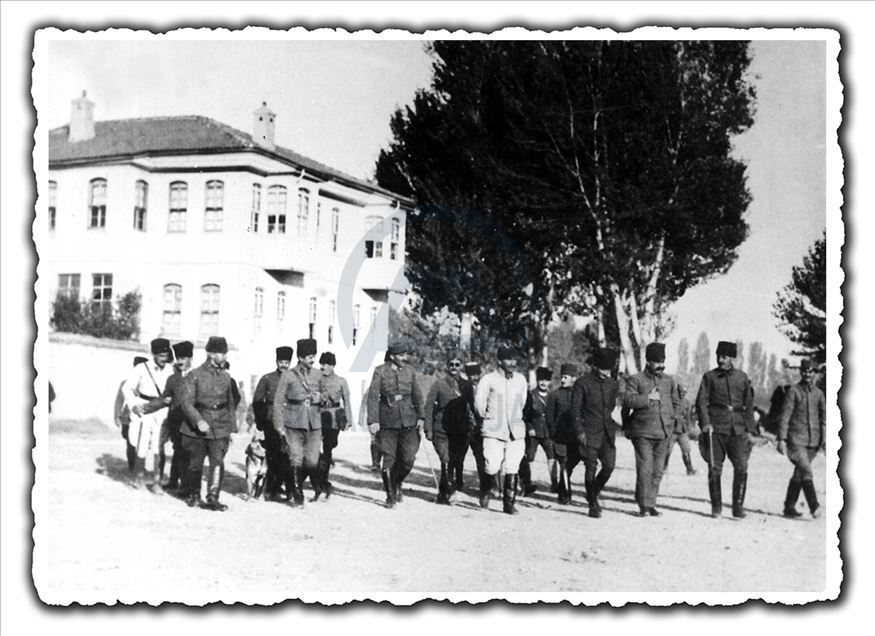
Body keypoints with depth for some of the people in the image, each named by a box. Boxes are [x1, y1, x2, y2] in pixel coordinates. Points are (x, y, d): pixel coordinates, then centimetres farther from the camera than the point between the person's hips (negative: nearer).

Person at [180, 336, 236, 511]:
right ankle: (192, 495, 28)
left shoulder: (226, 376, 8)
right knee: (195, 464, 8)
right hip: (196, 429, -2)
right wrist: (198, 421, -23)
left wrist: (230, 428, 16)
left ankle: (213, 498, -6)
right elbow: (187, 403, -9)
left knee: (218, 462, -10)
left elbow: (231, 403, 17)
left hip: (220, 427, 3)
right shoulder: (194, 375, -4)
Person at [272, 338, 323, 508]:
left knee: (312, 461, -3)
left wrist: (320, 397, -2)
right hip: (294, 424, -3)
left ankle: (297, 485, 24)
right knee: (296, 461, -3)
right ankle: (297, 496, 10)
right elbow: (278, 401, 2)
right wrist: (279, 425, -3)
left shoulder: (317, 375, 9)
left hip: (314, 424, 3)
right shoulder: (288, 376, 0)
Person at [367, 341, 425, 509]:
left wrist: (420, 417, 8)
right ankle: (390, 496, 13)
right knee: (389, 460, 0)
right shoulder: (380, 372, -2)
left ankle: (397, 483, 25)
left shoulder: (409, 371, 7)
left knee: (408, 458, -3)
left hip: (408, 421, 2)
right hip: (388, 422, -2)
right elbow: (373, 397, -5)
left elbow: (417, 395, 14)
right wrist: (373, 421, -11)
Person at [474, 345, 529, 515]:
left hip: (516, 431, 3)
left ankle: (509, 502, 10)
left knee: (512, 469, -1)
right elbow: (478, 401, -4)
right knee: (492, 467, -9)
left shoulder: (521, 380, 9)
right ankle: (485, 492, 21)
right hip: (494, 431, -3)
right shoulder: (489, 379, -5)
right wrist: (485, 415, 6)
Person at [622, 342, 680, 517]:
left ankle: (651, 504, 13)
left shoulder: (669, 380, 15)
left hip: (664, 433, 5)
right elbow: (628, 400, -12)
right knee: (645, 469, -10)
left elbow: (676, 403, 26)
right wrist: (648, 398, -15)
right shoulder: (635, 380, 1)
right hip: (643, 432, -4)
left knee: (657, 471, 5)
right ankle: (643, 505, -3)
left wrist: (670, 419, 15)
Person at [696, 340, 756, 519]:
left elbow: (749, 405, 15)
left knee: (741, 468, -9)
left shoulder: (742, 377, 12)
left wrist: (750, 430, 9)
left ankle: (738, 507, 1)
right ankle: (716, 507, 13)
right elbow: (701, 402, 2)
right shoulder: (709, 377, 7)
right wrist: (705, 423, -13)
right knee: (715, 470, 1)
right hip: (715, 429, -1)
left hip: (738, 430, 1)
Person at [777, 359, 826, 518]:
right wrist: (781, 439, -10)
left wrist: (825, 440, 6)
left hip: (813, 441, 4)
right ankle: (814, 506, -18)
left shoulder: (818, 393, 11)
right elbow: (785, 416, -4)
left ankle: (789, 507, 16)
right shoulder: (794, 391, -2)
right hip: (796, 440, -4)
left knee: (799, 475, 8)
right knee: (806, 472, -17)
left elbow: (824, 418, 15)